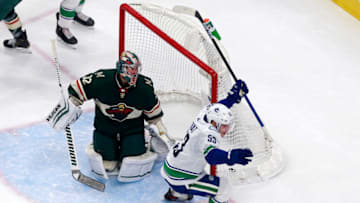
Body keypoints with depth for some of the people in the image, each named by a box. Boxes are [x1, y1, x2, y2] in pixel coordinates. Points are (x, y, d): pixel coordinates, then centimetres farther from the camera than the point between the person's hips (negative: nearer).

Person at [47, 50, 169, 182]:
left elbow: (152, 108, 1)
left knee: (132, 169, -12)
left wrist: (159, 126, 5)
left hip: (132, 127, 0)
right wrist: (72, 104, -11)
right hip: (105, 125, 0)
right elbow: (79, 88, -10)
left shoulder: (144, 86, -17)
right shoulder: (102, 80, -25)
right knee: (105, 166, -6)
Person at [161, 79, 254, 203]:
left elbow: (218, 107, 16)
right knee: (222, 186, -11)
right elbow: (211, 155, -49)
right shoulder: (208, 134, -31)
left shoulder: (204, 115, -6)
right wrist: (231, 156, -64)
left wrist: (233, 96, 12)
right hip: (179, 179, -10)